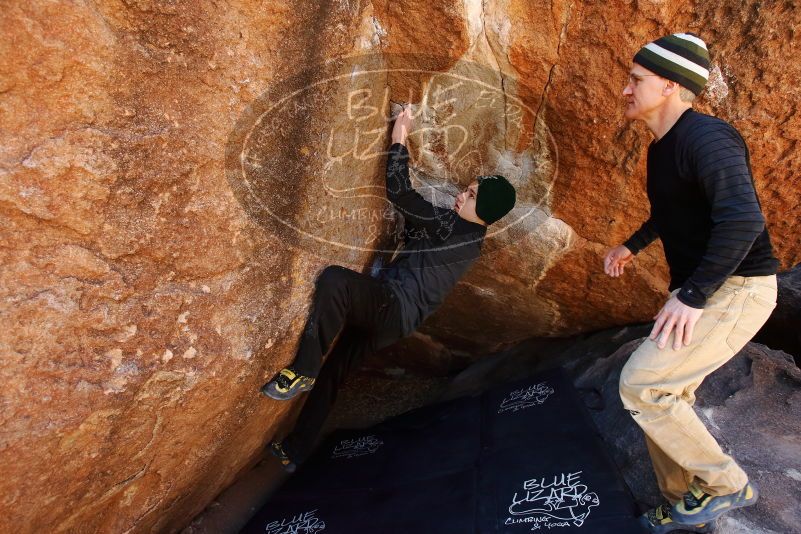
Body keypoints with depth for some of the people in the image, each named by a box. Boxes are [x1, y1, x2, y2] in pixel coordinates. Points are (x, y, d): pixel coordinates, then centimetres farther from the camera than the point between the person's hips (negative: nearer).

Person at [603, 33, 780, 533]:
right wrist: (633, 245, 31)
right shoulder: (663, 147, 11)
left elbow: (743, 219, -33)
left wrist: (692, 297, -34)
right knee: (664, 397, 12)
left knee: (640, 384, -16)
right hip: (698, 290, 10)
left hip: (737, 290, -10)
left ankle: (725, 483, 5)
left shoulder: (705, 138, -20)